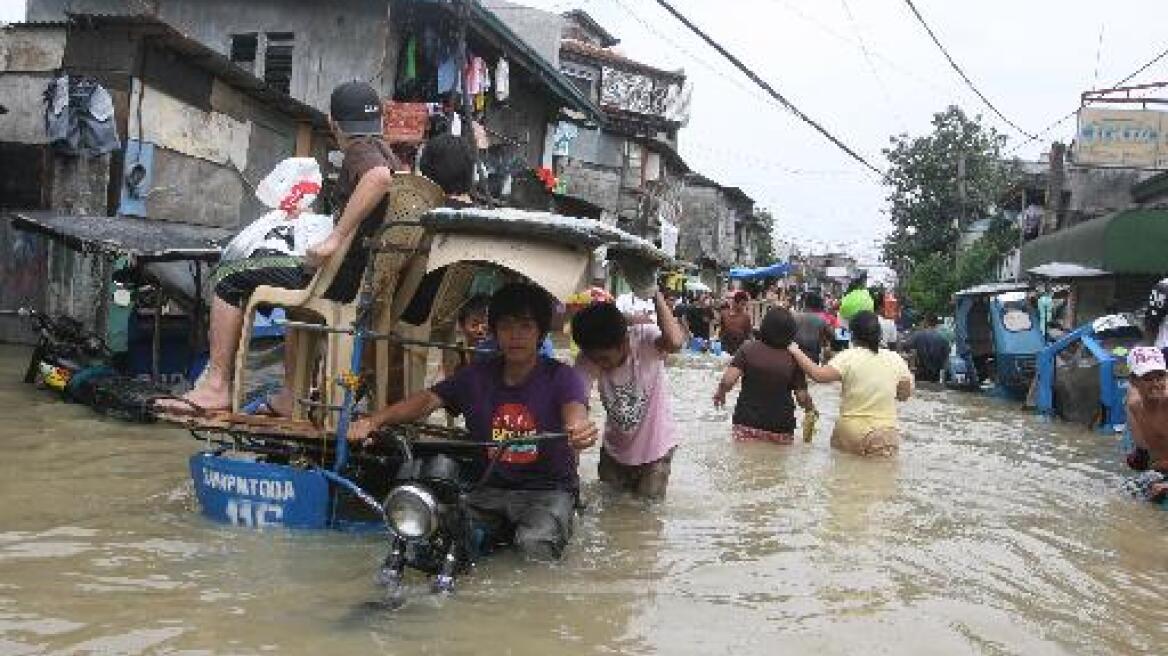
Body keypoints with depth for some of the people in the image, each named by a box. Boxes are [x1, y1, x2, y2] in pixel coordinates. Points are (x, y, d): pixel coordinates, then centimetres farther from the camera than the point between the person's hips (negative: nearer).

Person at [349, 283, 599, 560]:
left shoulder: (561, 377, -7)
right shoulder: (476, 376, 4)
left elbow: (574, 411, -27)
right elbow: (428, 399, -7)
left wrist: (580, 429, -54)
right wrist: (374, 420, -25)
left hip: (548, 490, -3)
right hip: (490, 489, 3)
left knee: (535, 543, -32)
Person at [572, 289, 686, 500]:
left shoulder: (644, 338, -26)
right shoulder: (588, 360, -18)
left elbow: (674, 342, -49)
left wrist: (656, 295, -45)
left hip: (655, 449, -3)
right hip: (614, 449, 4)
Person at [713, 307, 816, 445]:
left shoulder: (748, 349, -5)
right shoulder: (794, 357, -3)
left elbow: (728, 380, -13)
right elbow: (802, 397, -3)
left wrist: (720, 392, 8)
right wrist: (810, 408, 19)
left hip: (748, 423, 0)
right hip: (781, 426, 0)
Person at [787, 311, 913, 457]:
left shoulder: (848, 357, -11)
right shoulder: (895, 359, 0)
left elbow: (819, 375, -22)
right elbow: (904, 395, 10)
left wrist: (796, 352, -11)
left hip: (850, 432, -2)